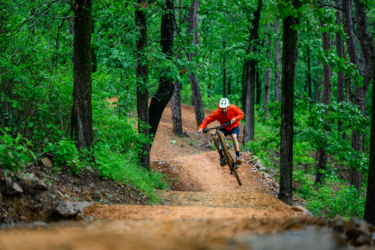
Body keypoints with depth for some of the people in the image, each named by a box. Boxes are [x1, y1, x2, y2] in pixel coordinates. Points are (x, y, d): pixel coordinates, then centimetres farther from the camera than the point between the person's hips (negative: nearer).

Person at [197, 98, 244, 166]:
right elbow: (207, 120, -25)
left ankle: (238, 157, -29)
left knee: (234, 137, -34)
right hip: (224, 128, 1)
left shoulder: (233, 108, -26)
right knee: (216, 138, -24)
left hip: (234, 127, -1)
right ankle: (222, 157, -10)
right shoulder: (217, 113, -26)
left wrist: (235, 118, -38)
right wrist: (201, 128, -41)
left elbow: (241, 114, -16)